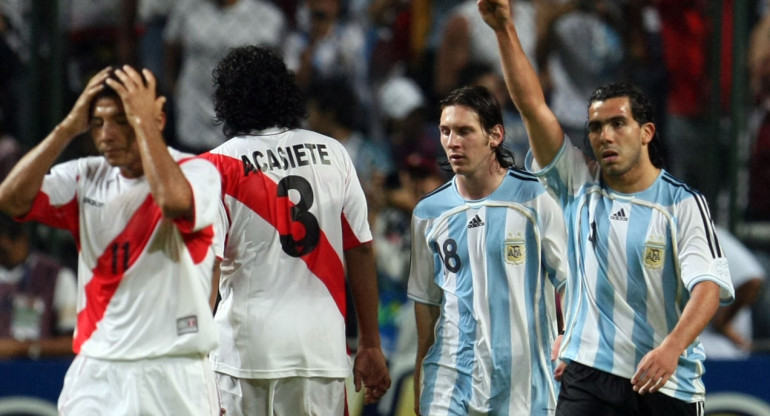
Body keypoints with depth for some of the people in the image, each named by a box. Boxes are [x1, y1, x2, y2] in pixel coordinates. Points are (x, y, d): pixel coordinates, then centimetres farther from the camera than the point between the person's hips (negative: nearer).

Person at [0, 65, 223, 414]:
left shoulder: (197, 172, -4)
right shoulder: (86, 177, 10)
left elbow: (175, 202, -28)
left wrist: (142, 121, -17)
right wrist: (69, 127, -4)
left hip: (173, 376, -4)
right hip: (94, 374, 4)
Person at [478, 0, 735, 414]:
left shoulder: (683, 204, -2)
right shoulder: (578, 185, 7)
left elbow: (709, 286, -14)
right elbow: (532, 104, 2)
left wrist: (672, 348, -31)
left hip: (667, 382, -1)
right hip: (587, 376, 1)